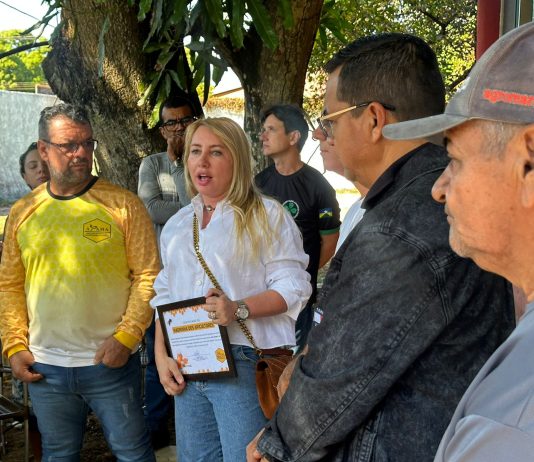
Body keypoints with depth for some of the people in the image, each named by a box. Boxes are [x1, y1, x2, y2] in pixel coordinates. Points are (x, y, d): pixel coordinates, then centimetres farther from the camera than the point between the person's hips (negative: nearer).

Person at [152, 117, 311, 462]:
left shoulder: (266, 214, -3)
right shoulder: (177, 225, 16)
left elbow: (293, 286, -9)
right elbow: (165, 295, 18)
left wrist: (240, 309, -23)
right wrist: (161, 355, 6)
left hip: (245, 362, -6)